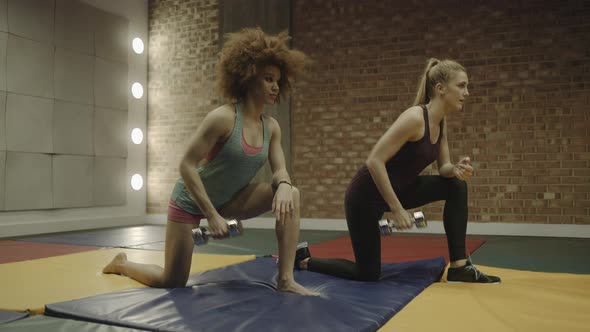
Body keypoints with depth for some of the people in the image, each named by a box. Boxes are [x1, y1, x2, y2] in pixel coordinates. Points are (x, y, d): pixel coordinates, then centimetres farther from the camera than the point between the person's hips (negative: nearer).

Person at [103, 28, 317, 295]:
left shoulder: (271, 127, -6)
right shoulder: (223, 118, -26)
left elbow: (280, 170, -4)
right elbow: (186, 166, -25)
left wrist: (283, 184, -29)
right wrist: (212, 215, -27)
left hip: (228, 201, 6)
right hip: (191, 201, -6)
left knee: (290, 195, -18)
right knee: (171, 283, 4)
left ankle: (286, 280, -14)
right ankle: (122, 264, 36)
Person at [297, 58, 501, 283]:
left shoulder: (440, 123, 3)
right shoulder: (415, 117, -24)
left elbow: (443, 167, 10)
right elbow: (374, 161, -29)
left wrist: (456, 169, -15)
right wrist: (396, 208, -26)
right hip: (366, 195, -8)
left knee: (456, 186, -2)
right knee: (367, 275, 3)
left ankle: (459, 267, 3)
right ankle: (304, 260, 24)